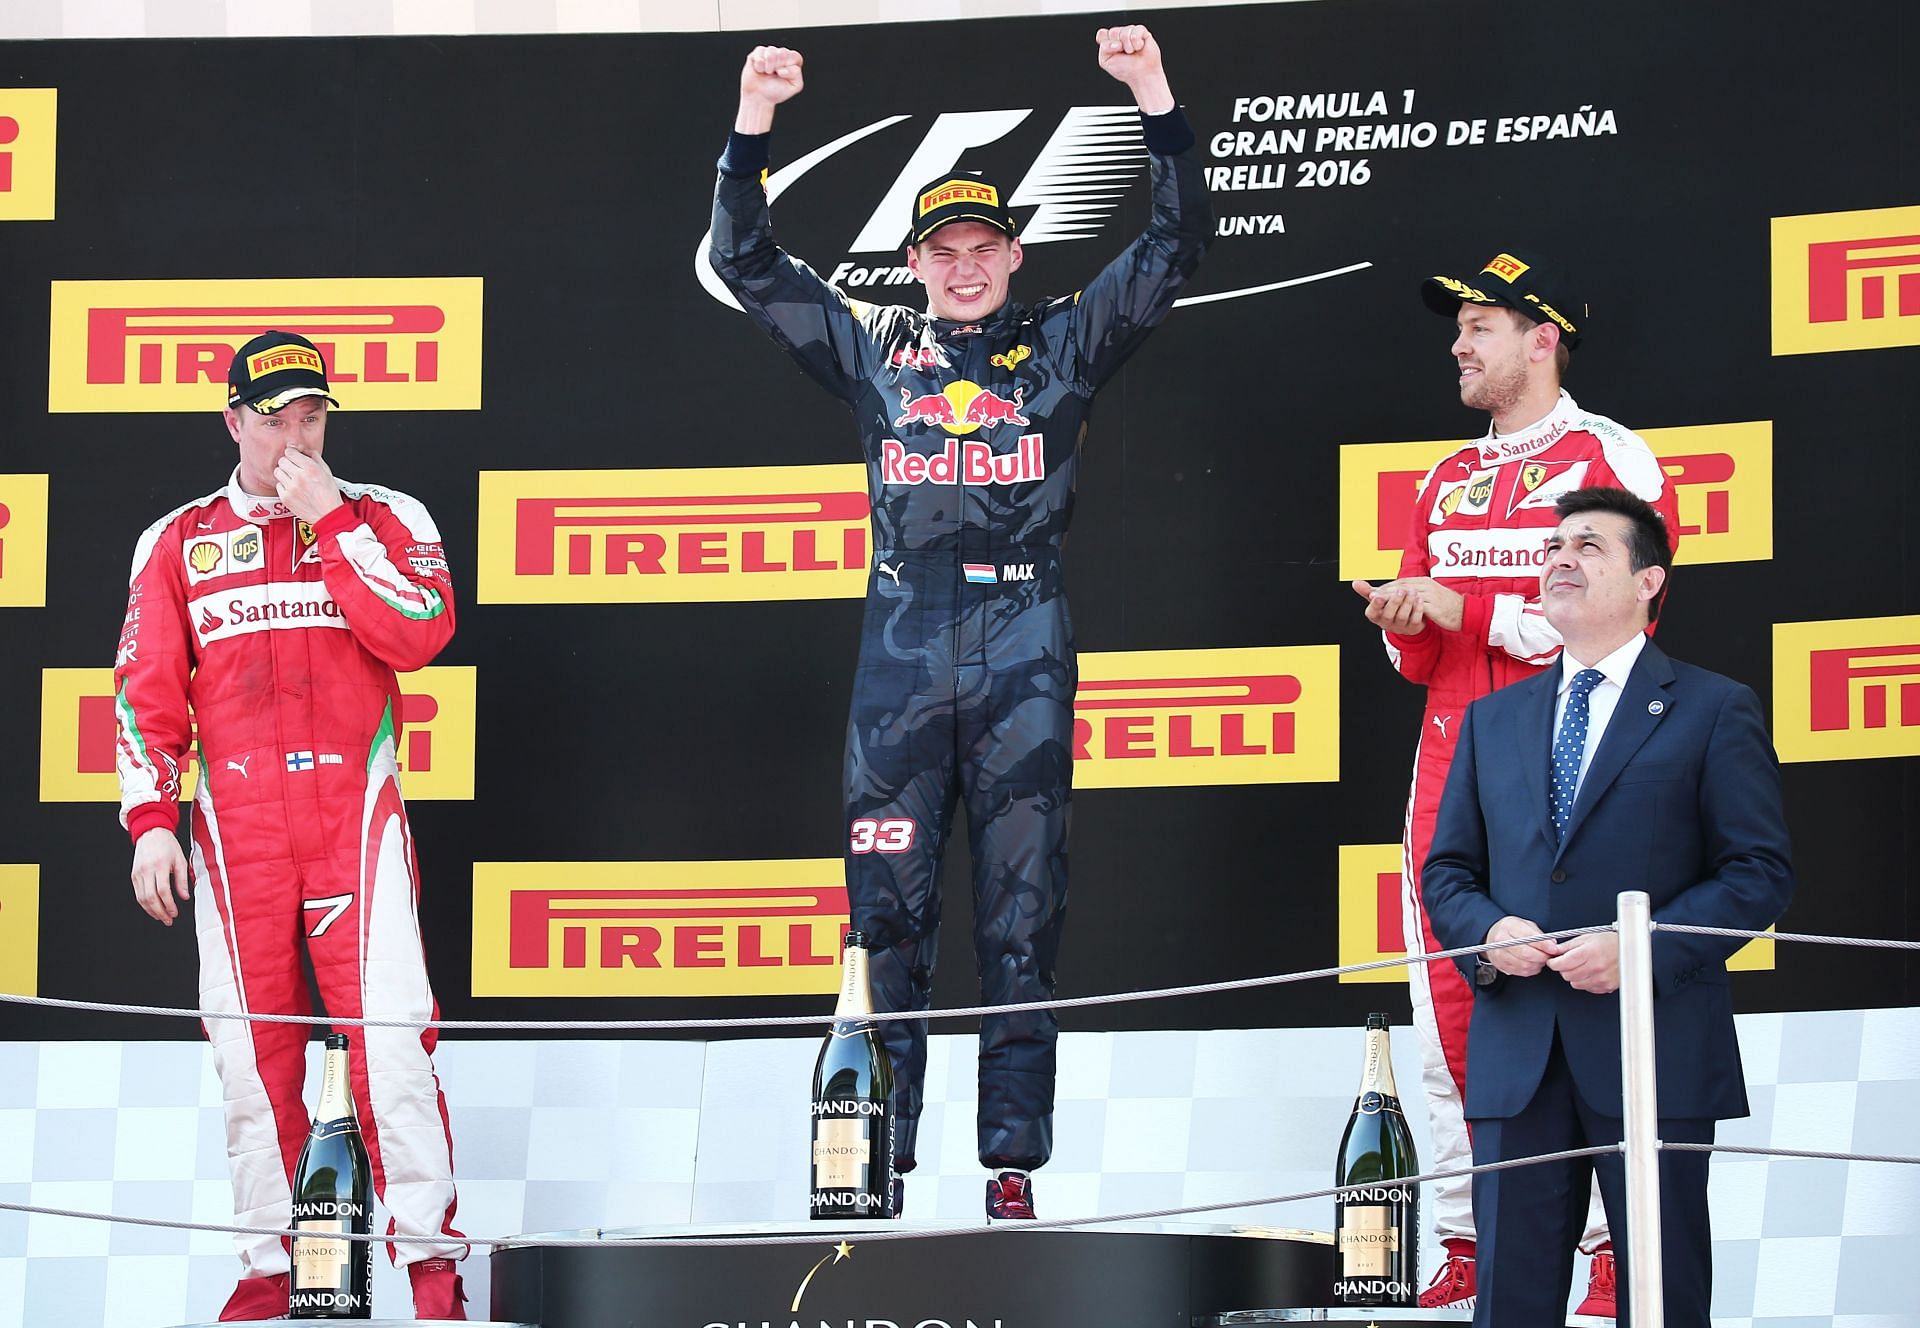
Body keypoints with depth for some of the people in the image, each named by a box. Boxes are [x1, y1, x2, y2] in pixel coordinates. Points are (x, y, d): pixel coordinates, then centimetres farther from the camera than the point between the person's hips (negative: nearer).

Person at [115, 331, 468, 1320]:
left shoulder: (385, 520, 7)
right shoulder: (179, 542, 12)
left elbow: (418, 635, -10)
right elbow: (145, 690, 10)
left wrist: (330, 520, -9)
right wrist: (150, 820, 0)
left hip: (355, 817, -2)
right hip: (234, 830, 2)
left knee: (389, 1037, -10)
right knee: (252, 1051, 3)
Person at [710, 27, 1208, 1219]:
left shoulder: (1063, 348, 11)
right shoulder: (873, 352, 14)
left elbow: (1176, 247, 6)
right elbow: (749, 265, 13)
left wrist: (1157, 100, -4)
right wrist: (753, 125, 3)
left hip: (1023, 659, -1)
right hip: (901, 656, 1)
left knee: (1023, 916, -1)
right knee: (888, 911, -1)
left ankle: (1014, 1162, 0)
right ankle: (876, 1161, 2)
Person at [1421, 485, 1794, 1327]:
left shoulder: (1714, 712, 3)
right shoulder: (1492, 720, 17)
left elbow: (1761, 873, -3)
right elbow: (1446, 871, 17)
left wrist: (1643, 948, -16)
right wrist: (1485, 932, -6)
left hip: (1655, 1049, -3)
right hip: (1517, 1056, 4)